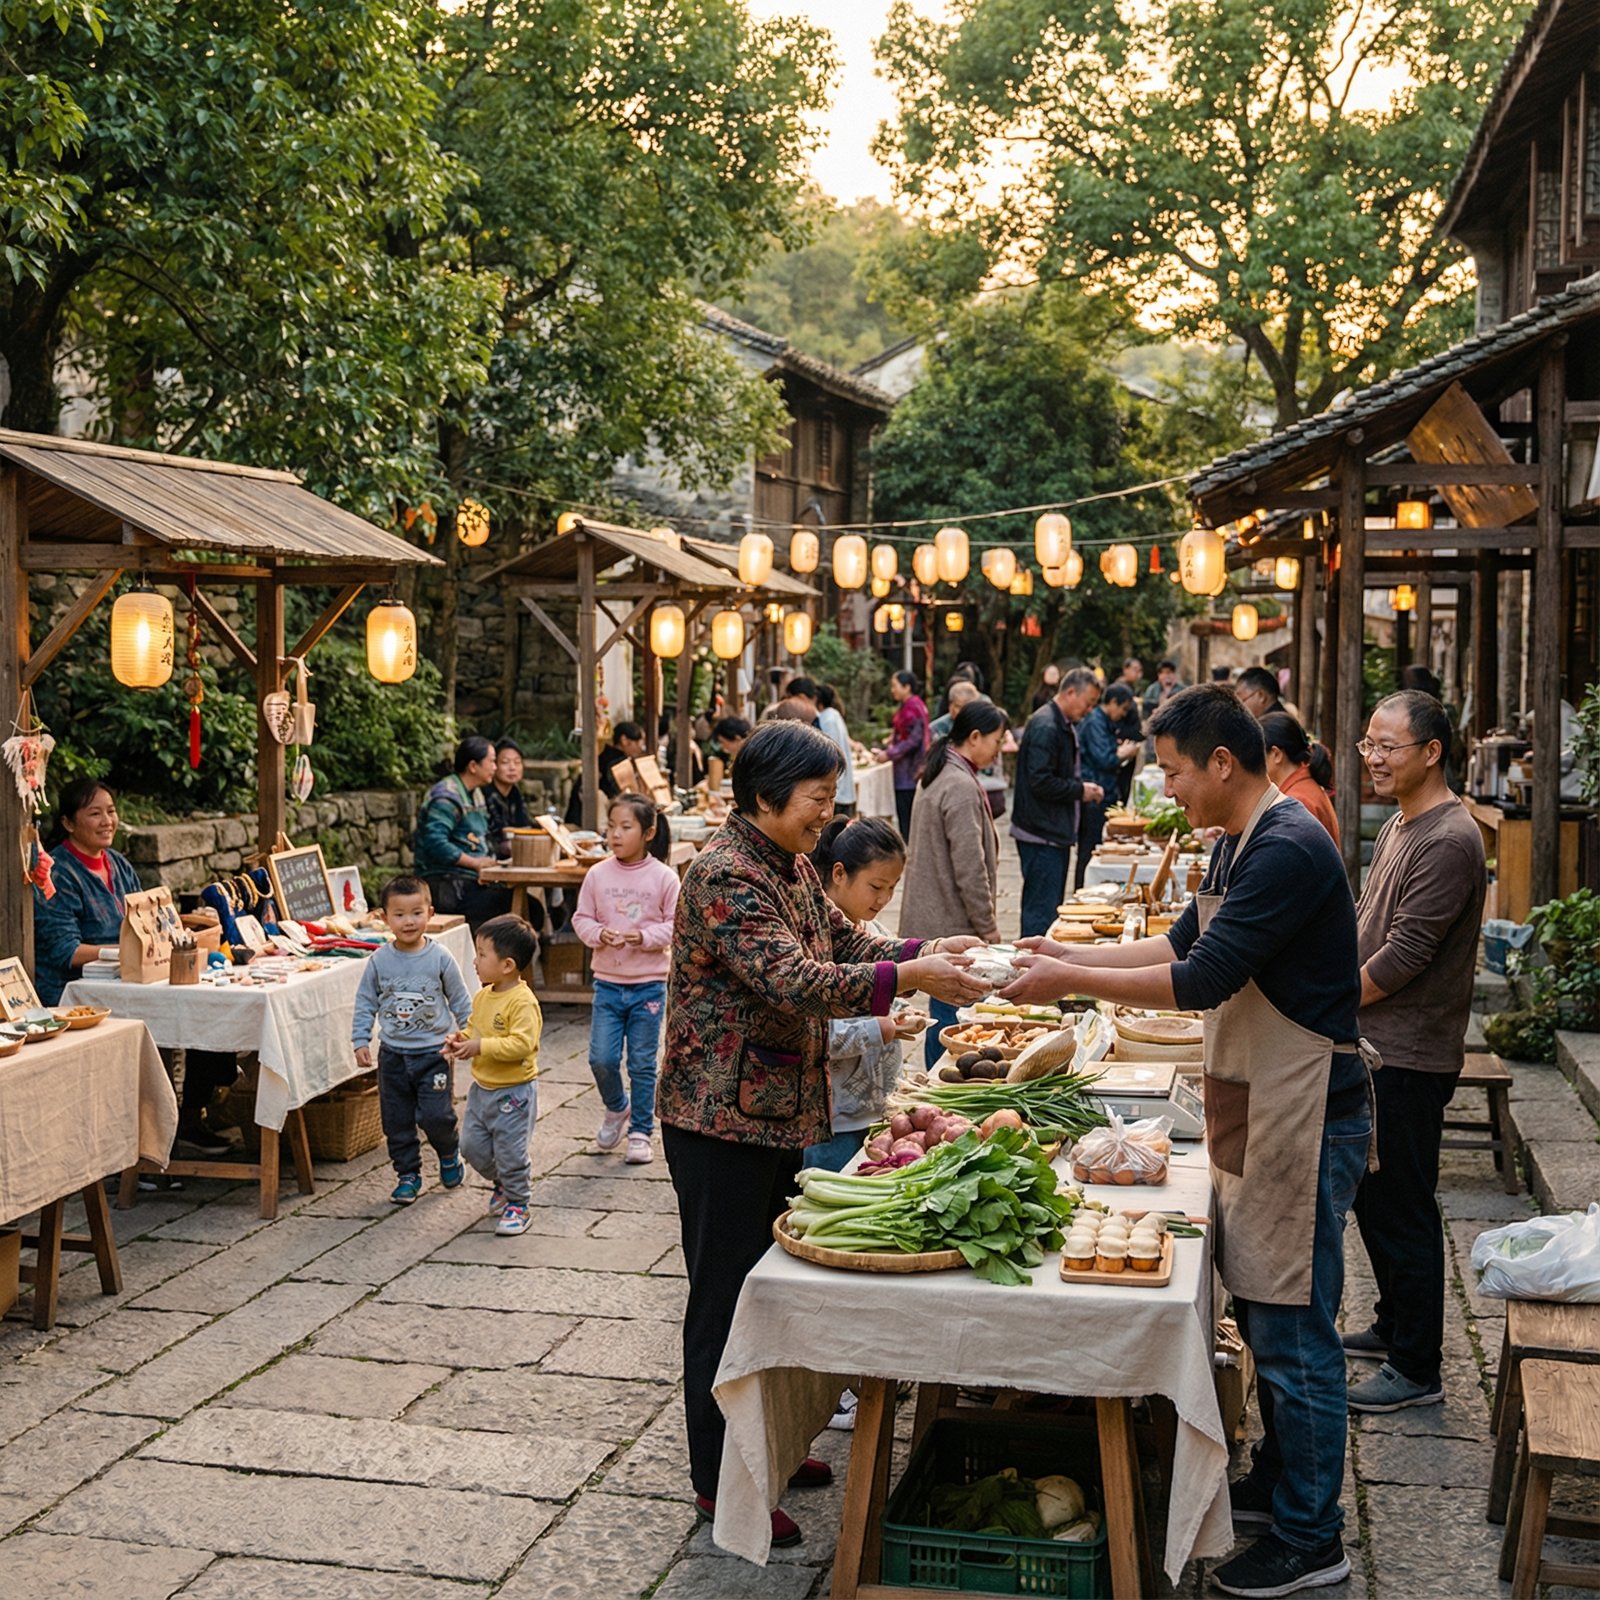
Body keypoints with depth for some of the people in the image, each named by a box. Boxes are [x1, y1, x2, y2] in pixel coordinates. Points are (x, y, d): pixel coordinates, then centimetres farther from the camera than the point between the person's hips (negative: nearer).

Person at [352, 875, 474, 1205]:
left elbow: (461, 1001, 2)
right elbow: (365, 1003, 4)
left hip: (433, 1051, -2)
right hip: (393, 1054, 2)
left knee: (436, 1116, -9)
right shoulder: (379, 961, -4)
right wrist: (360, 1041, -1)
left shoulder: (440, 958, -7)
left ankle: (450, 1153, 21)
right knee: (396, 1120, 8)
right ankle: (407, 1174, 24)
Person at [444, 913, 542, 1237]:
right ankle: (503, 1183, 38)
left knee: (510, 1152, 1)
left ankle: (517, 1204, 19)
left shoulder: (522, 1002, -21)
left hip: (513, 1092, -8)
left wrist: (480, 1046, -30)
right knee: (472, 1145, 14)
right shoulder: (482, 996, 5)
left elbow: (521, 1043, -29)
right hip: (482, 1088, 8)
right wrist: (460, 1041, -3)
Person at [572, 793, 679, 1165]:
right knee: (601, 1058, 0)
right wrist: (599, 934, -15)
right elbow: (581, 918, 5)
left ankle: (641, 1131, 19)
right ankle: (616, 1109, 30)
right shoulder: (598, 874, -1)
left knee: (642, 1064, 6)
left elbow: (675, 926, -5)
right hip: (607, 982, 2)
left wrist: (643, 936, -20)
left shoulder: (664, 877, -7)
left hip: (648, 985, -2)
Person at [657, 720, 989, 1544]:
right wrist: (908, 978, -33)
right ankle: (719, 1483, 14)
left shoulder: (789, 864, 9)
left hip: (779, 1111, 9)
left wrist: (926, 951, -4)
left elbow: (843, 940, 12)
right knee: (726, 1295, 1)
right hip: (722, 1119, -9)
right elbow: (794, 980, -30)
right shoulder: (725, 874, -21)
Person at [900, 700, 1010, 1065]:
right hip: (954, 925, -10)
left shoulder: (941, 778, 14)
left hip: (934, 921, 10)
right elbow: (970, 867, -19)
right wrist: (987, 925, -10)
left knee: (945, 1010, 15)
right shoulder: (962, 787, -18)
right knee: (953, 1012, -5)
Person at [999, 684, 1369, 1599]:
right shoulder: (1242, 844, 11)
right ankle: (1278, 1482, 34)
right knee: (1265, 1316, 20)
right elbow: (1185, 945, 19)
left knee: (1292, 1332, -1)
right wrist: (1072, 955, 10)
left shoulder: (1287, 850, -22)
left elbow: (1201, 981, -25)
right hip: (1258, 1114, 10)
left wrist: (1072, 981, -18)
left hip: (1306, 1120, -10)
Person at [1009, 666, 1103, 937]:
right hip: (1042, 834, -11)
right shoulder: (1045, 727, -18)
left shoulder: (1065, 726, 16)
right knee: (1041, 913, -8)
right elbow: (1040, 782, -25)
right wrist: (1080, 790, -14)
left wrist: (1083, 788, 9)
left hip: (1056, 833, 11)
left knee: (1050, 908, 15)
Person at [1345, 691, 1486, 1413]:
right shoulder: (1398, 827, 12)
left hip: (1409, 1056, -10)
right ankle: (1393, 1325, 35)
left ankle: (1417, 1368, 9)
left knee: (1401, 1210, -1)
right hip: (1375, 1046, 10)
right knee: (1373, 1198, 20)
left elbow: (1404, 954, -22)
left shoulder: (1448, 842, -20)